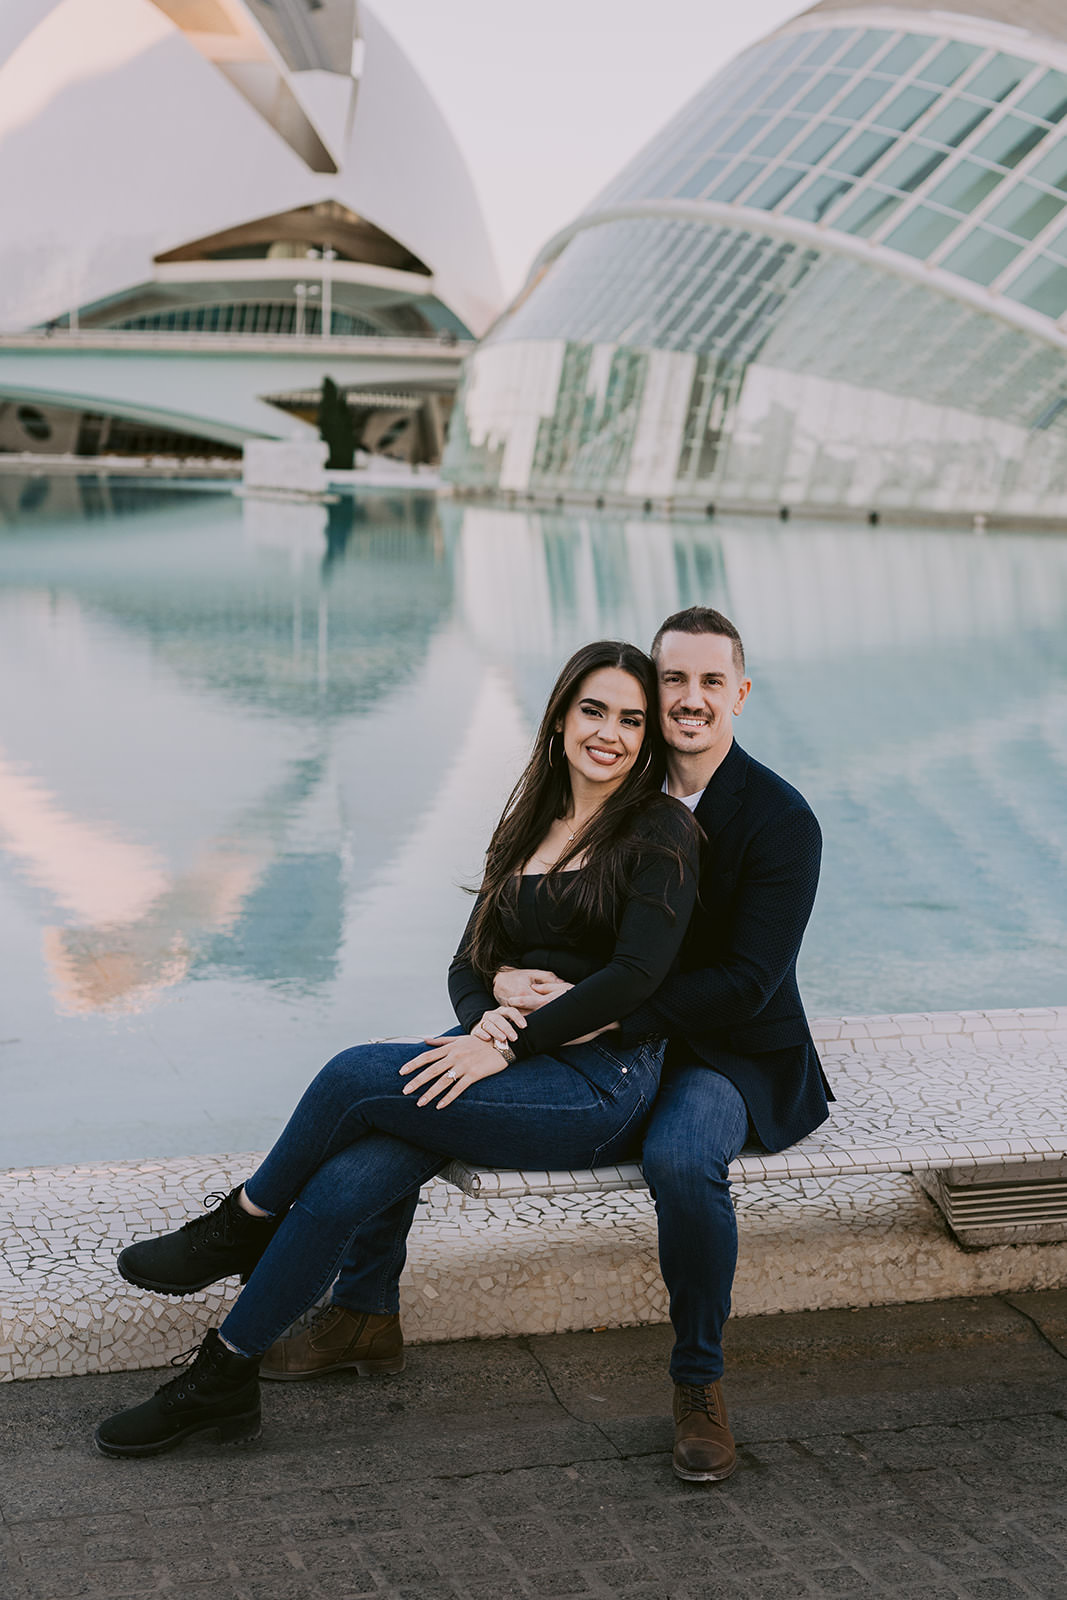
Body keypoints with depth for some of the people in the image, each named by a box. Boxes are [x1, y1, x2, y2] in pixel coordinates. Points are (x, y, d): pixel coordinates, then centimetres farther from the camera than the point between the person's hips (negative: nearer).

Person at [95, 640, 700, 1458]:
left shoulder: (662, 831, -4)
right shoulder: (527, 829, 16)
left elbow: (638, 972, -15)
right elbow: (471, 960, 13)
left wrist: (506, 1047, -19)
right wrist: (483, 1021, -11)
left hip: (603, 1083, -6)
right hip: (513, 1063, 6)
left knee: (359, 1075, -25)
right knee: (347, 1184, -22)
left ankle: (245, 1224, 1)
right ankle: (224, 1381, -11)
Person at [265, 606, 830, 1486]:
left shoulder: (782, 820, -15)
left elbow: (746, 983, -22)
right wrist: (501, 979, -23)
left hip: (725, 1052, -5)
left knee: (681, 1156, -39)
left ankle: (699, 1380, -15)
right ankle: (364, 1310, 9)